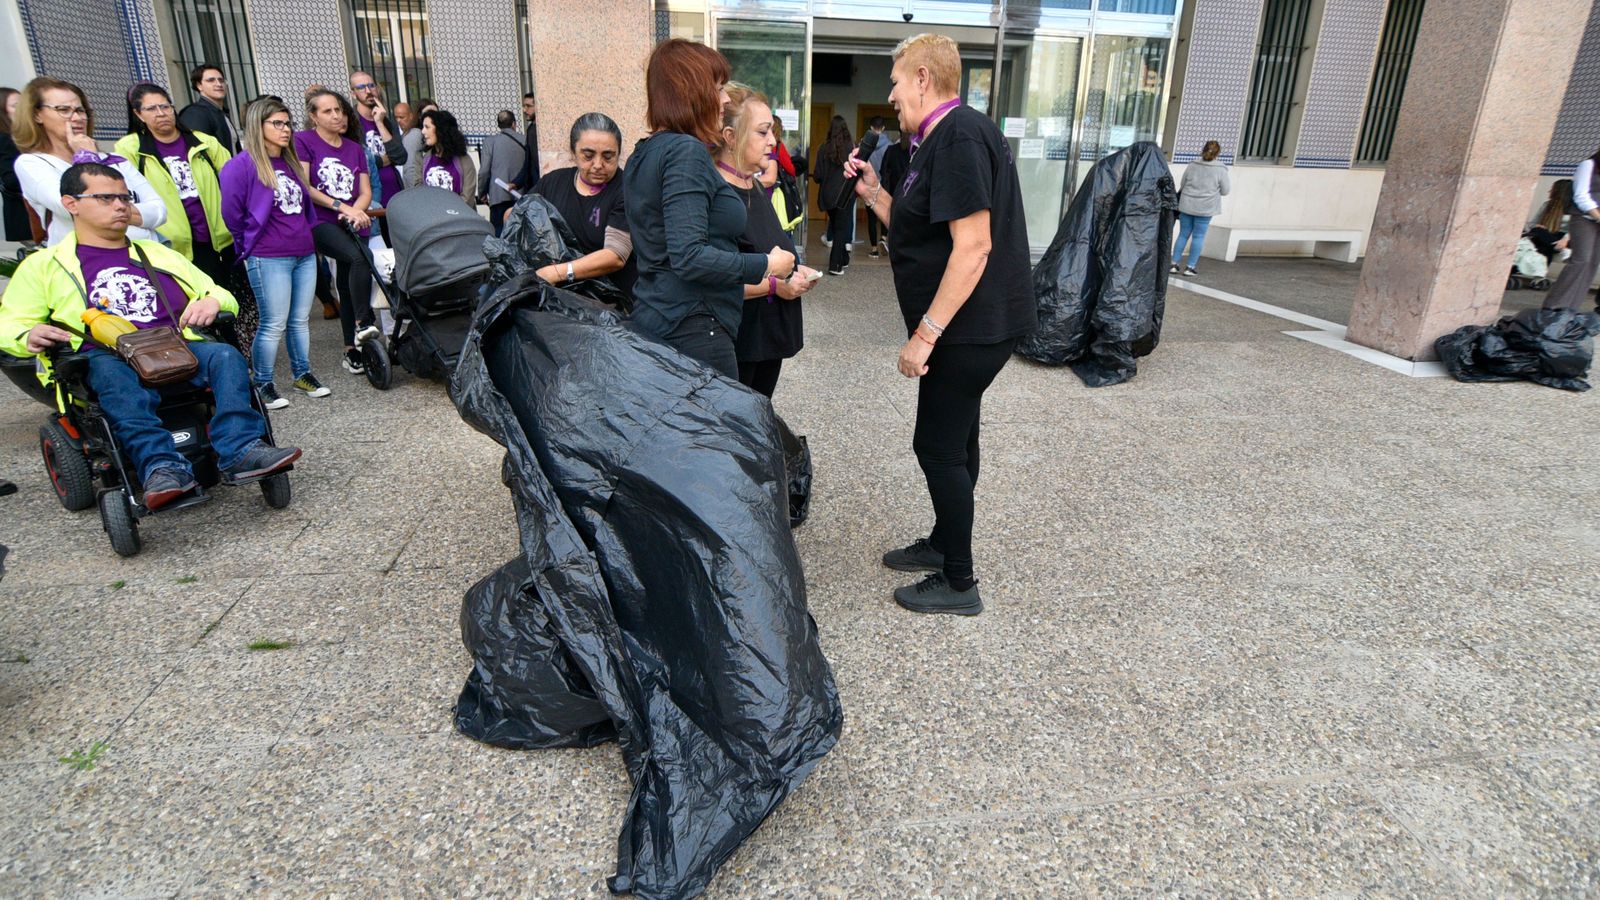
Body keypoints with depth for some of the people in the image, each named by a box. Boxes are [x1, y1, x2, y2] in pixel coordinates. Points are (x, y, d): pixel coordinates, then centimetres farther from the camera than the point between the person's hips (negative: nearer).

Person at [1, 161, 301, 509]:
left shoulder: (159, 255, 32)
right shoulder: (45, 265, 23)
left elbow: (222, 296, 29)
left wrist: (212, 303, 2)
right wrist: (29, 337, -9)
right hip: (106, 358, -2)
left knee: (225, 356, -30)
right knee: (115, 378, -38)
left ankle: (241, 450, -46)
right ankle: (162, 467, -54)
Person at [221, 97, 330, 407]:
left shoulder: (291, 163, 14)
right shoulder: (241, 165, -9)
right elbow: (231, 212, -7)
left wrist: (307, 237, 15)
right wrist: (249, 244, 4)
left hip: (305, 254, 7)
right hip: (268, 259, -6)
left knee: (300, 320, 11)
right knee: (274, 325, -3)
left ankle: (303, 375, 22)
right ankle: (262, 385, 8)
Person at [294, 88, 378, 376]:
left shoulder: (355, 149, 17)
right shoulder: (303, 141, 1)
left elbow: (365, 191, 10)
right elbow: (303, 186, -7)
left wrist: (356, 210, -11)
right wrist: (340, 206, -15)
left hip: (351, 225, 5)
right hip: (320, 222, -5)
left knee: (348, 288, 7)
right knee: (360, 258, -33)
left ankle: (352, 351, 13)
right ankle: (362, 324, -28)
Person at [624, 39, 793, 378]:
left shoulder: (644, 153, 15)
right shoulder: (686, 151, -14)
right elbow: (689, 257, -23)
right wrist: (766, 265, -13)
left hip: (653, 321, 10)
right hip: (692, 330, -10)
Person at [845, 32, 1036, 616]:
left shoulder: (959, 136, -18)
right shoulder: (942, 140, 15)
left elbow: (973, 245, -25)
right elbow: (918, 233, 17)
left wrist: (925, 333, -25)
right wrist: (874, 194, 7)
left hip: (973, 325, -10)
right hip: (969, 324, 10)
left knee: (939, 445, -3)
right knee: (954, 437, 19)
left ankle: (959, 584, 11)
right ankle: (944, 543, 37)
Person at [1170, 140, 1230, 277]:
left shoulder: (1192, 165, 2)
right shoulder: (1221, 170, -7)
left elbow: (1182, 185, 9)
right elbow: (1224, 191, -1)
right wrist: (1230, 186, 20)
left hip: (1187, 206, 3)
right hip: (1205, 209, -3)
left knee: (1183, 235, 11)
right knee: (1198, 237, 4)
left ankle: (1174, 264, 11)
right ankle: (1190, 267, 4)